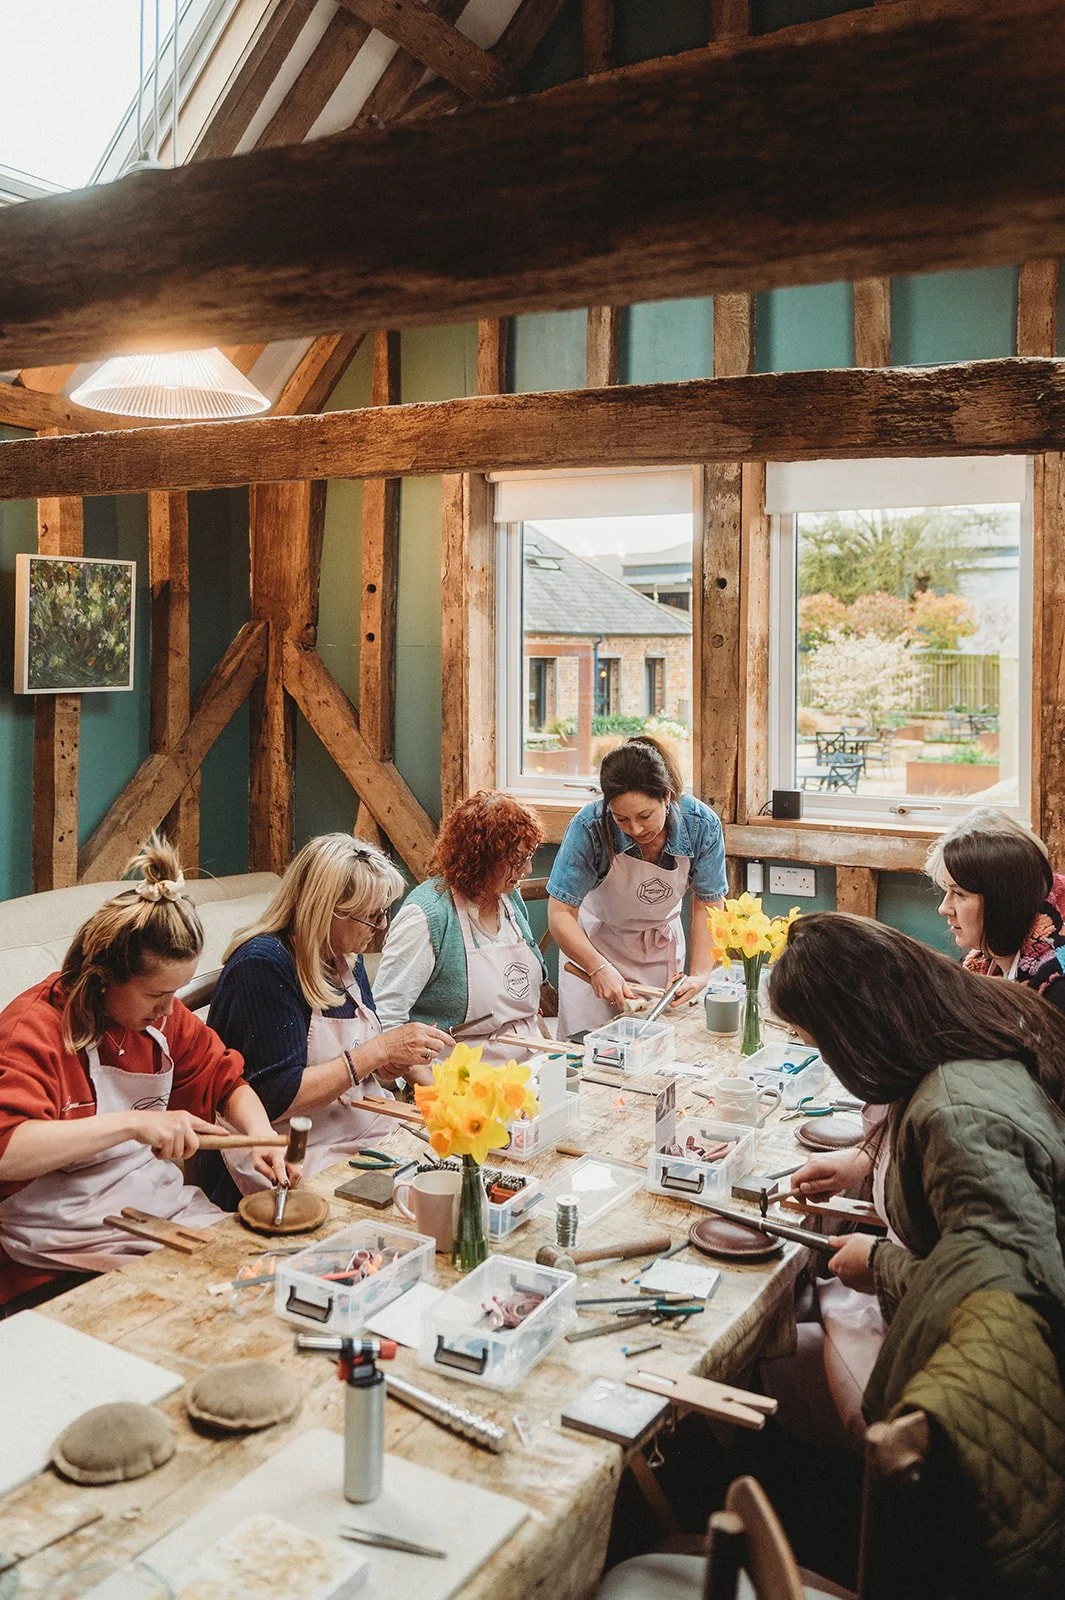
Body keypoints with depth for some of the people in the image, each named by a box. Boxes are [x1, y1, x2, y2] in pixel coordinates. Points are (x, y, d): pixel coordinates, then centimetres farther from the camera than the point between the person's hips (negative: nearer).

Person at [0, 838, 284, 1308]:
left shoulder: (162, 1014, 6)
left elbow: (225, 1080, 17)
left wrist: (262, 1135, -4)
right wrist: (131, 1123, -34)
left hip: (170, 1210, 8)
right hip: (70, 1255, -7)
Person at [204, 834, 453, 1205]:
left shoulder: (346, 958, 9)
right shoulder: (261, 966, -17)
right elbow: (277, 1100, -22)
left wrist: (393, 1063, -3)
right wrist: (380, 1050, -22)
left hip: (364, 1140, 9)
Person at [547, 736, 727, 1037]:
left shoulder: (701, 824, -23)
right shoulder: (590, 826, -30)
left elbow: (708, 904, -11)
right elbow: (560, 913, -25)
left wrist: (701, 973, -21)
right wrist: (599, 968, -38)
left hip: (663, 945, 2)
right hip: (595, 945, -2)